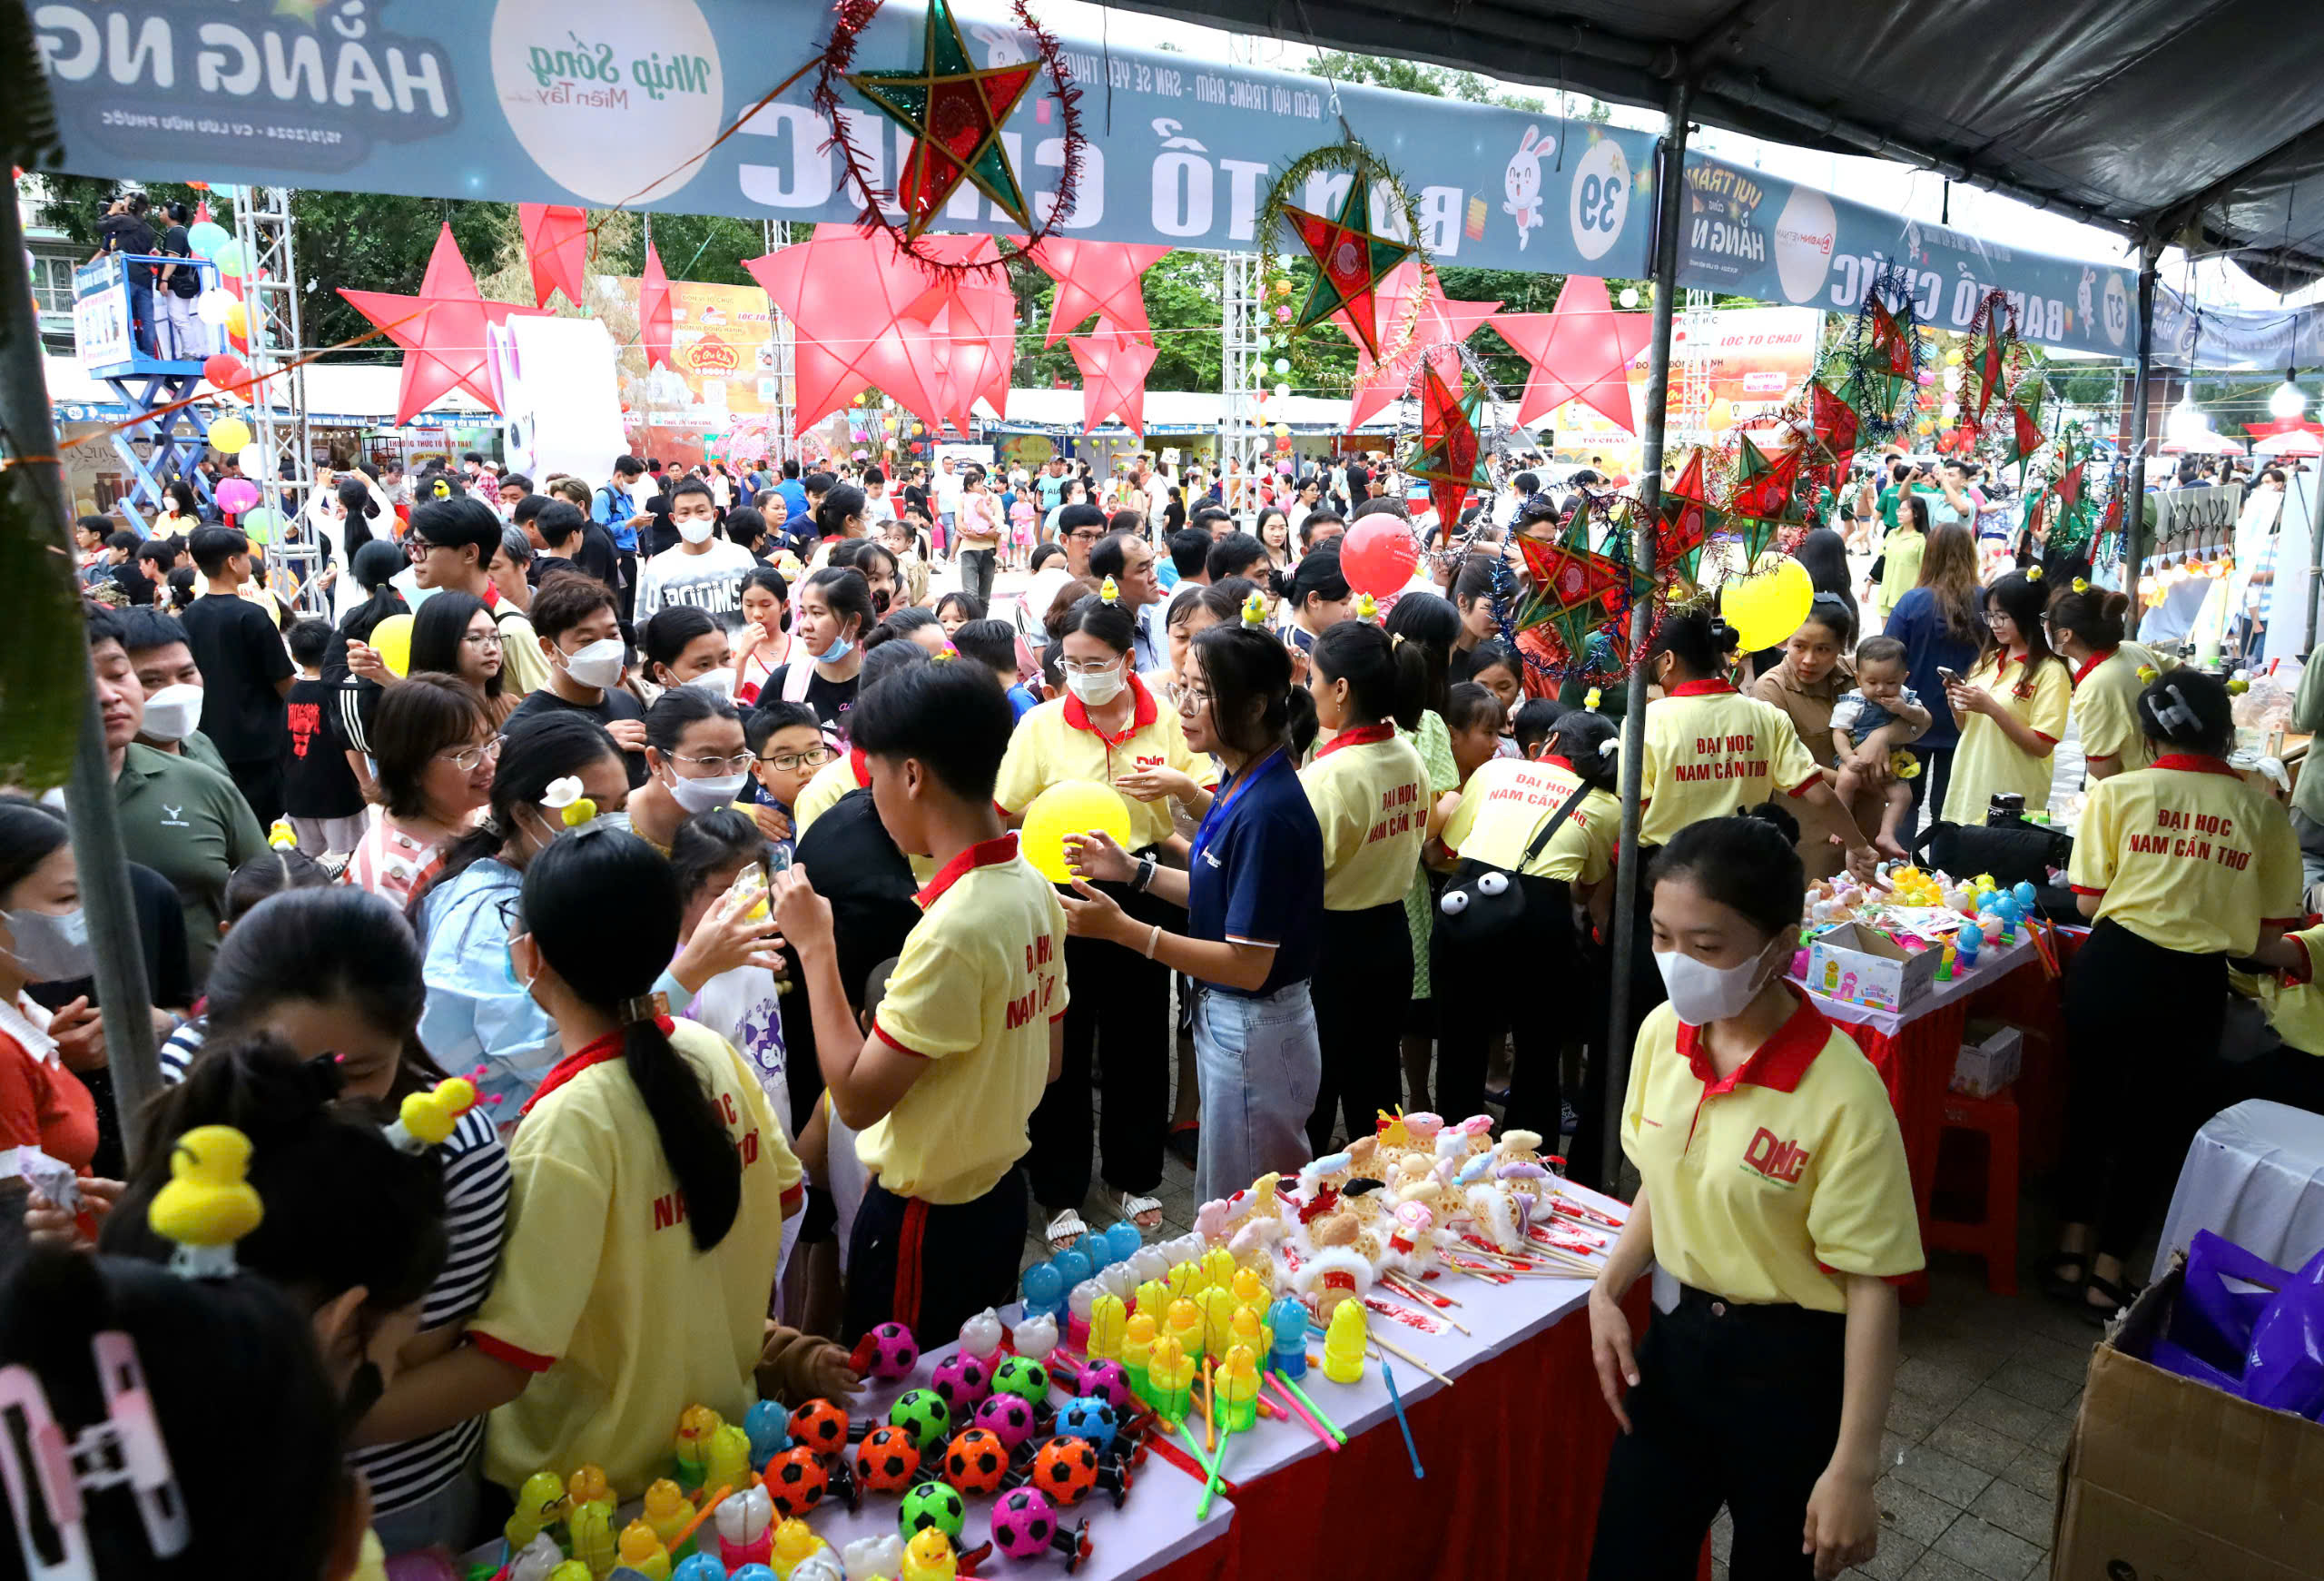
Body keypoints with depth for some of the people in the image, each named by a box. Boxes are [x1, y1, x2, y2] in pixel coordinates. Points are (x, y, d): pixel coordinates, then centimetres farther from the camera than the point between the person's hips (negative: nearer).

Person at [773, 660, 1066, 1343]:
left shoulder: (952, 928, -28)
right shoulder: (1033, 888, -2)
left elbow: (857, 1099, -22)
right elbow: (1049, 1060, 8)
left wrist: (814, 948, -17)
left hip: (923, 1218, -8)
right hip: (1000, 1194, 8)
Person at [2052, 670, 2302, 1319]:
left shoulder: (2118, 792, -4)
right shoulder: (2262, 808, 1)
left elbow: (2087, 902, -3)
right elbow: (2272, 933, 3)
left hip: (2113, 965, 0)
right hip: (2196, 983, 1)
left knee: (2091, 1105, 19)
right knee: (2155, 1124, 15)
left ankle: (2072, 1253, 28)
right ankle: (2108, 1274, 22)